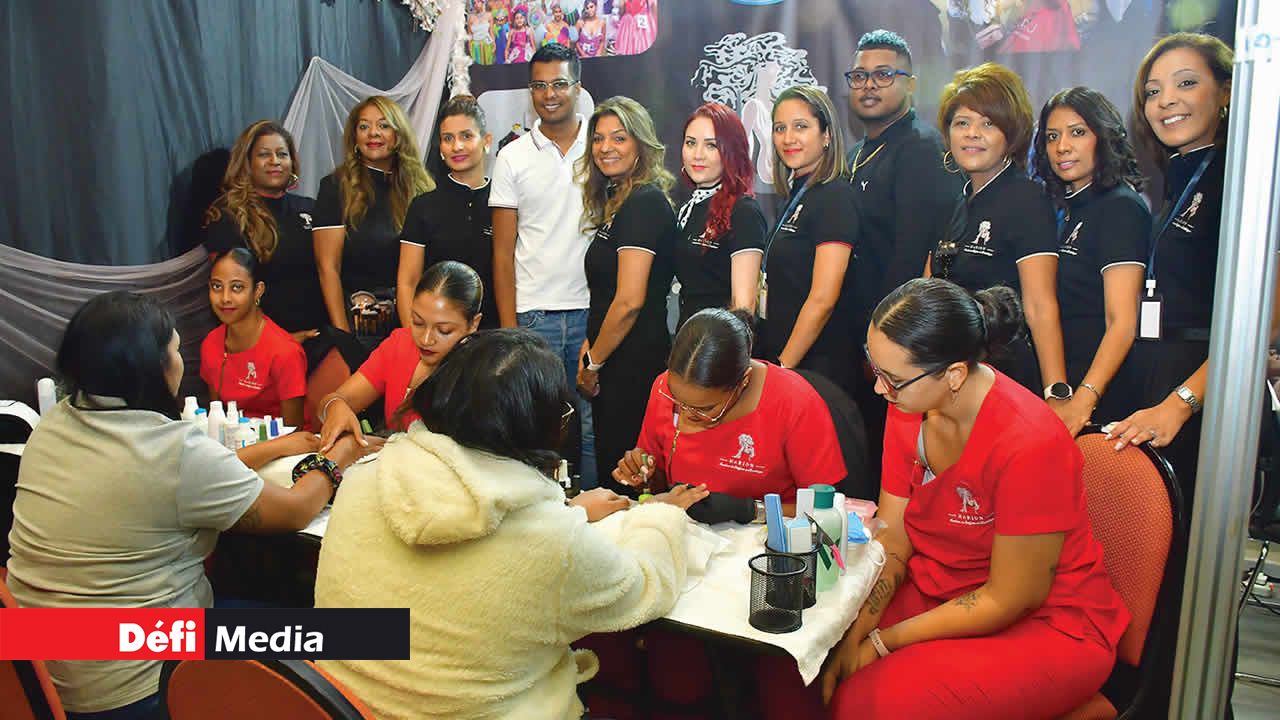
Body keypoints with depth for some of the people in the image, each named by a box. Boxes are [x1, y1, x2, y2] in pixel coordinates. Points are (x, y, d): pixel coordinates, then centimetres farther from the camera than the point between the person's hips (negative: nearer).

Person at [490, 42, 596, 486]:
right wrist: (508, 329, -1)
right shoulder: (512, 157, 7)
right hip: (533, 315, 0)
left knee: (595, 427, 2)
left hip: (593, 311, 0)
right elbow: (503, 252, 6)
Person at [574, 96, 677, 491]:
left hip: (634, 362, -10)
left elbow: (630, 300, -20)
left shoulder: (645, 203, -14)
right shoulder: (618, 202, 15)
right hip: (613, 361, 10)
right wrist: (590, 346, 5)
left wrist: (593, 362, -9)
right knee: (610, 466, 15)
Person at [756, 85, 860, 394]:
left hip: (815, 369, -8)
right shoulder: (796, 197, 13)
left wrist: (783, 367, -16)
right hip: (776, 360, 8)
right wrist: (772, 365, 11)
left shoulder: (835, 197, -13)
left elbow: (823, 299, -19)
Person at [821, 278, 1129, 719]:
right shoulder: (909, 407, -7)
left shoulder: (1029, 445, -28)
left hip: (1047, 626, -6)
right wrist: (853, 635, -17)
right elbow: (890, 538, -3)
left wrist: (880, 643, -18)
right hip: (937, 592, 6)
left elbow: (1008, 601, -20)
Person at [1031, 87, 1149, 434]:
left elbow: (1122, 322, -19)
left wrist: (1083, 400, -29)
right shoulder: (1072, 208, 14)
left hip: (1102, 394, -7)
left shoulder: (1121, 207, -11)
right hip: (1062, 386, 7)